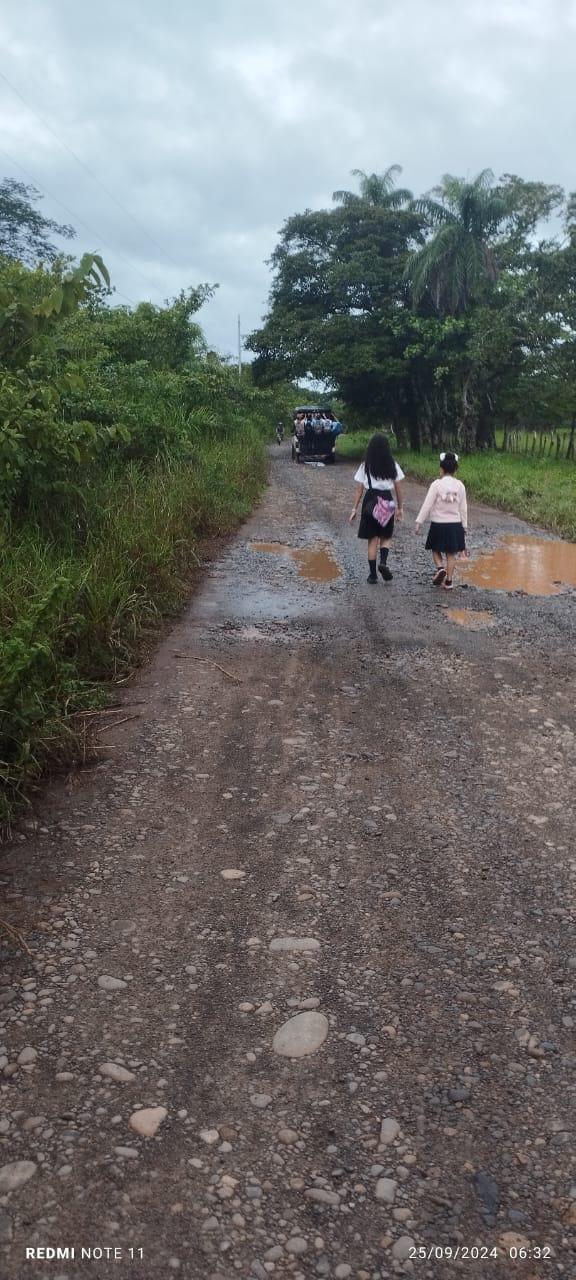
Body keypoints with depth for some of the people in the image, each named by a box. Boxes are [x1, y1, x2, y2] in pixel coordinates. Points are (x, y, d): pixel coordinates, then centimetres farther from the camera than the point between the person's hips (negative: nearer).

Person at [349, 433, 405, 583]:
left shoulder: (365, 466, -2)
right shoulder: (393, 466, 0)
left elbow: (359, 489, -2)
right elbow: (398, 489, 1)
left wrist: (355, 509, 4)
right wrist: (400, 508, 11)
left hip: (370, 502, 0)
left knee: (372, 539, 7)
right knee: (386, 537, 15)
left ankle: (373, 574, 9)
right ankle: (383, 562, -12)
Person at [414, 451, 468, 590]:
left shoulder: (436, 484, -10)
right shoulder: (460, 485, -1)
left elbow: (427, 505, -12)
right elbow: (463, 508, 5)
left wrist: (419, 522, -6)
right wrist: (464, 525, 15)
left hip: (438, 524, -2)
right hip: (455, 524, 3)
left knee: (436, 550, 15)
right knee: (451, 554, 10)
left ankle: (440, 568, -10)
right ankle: (448, 581, 12)